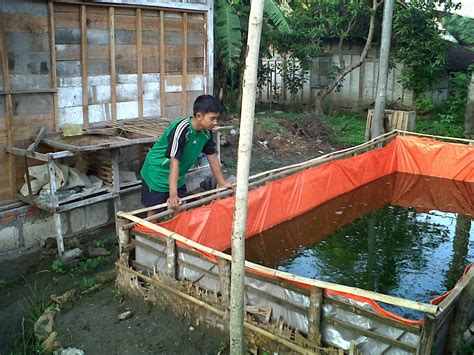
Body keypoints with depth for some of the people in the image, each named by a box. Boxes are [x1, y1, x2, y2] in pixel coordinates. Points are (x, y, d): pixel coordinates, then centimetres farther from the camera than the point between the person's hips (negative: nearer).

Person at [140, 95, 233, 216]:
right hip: (157, 173, -7)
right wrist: (173, 195, -42)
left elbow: (212, 157, 3)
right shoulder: (181, 129, -32)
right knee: (154, 212, 0)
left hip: (177, 177, 7)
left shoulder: (206, 133, -9)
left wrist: (223, 183, 8)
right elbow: (174, 162, -37)